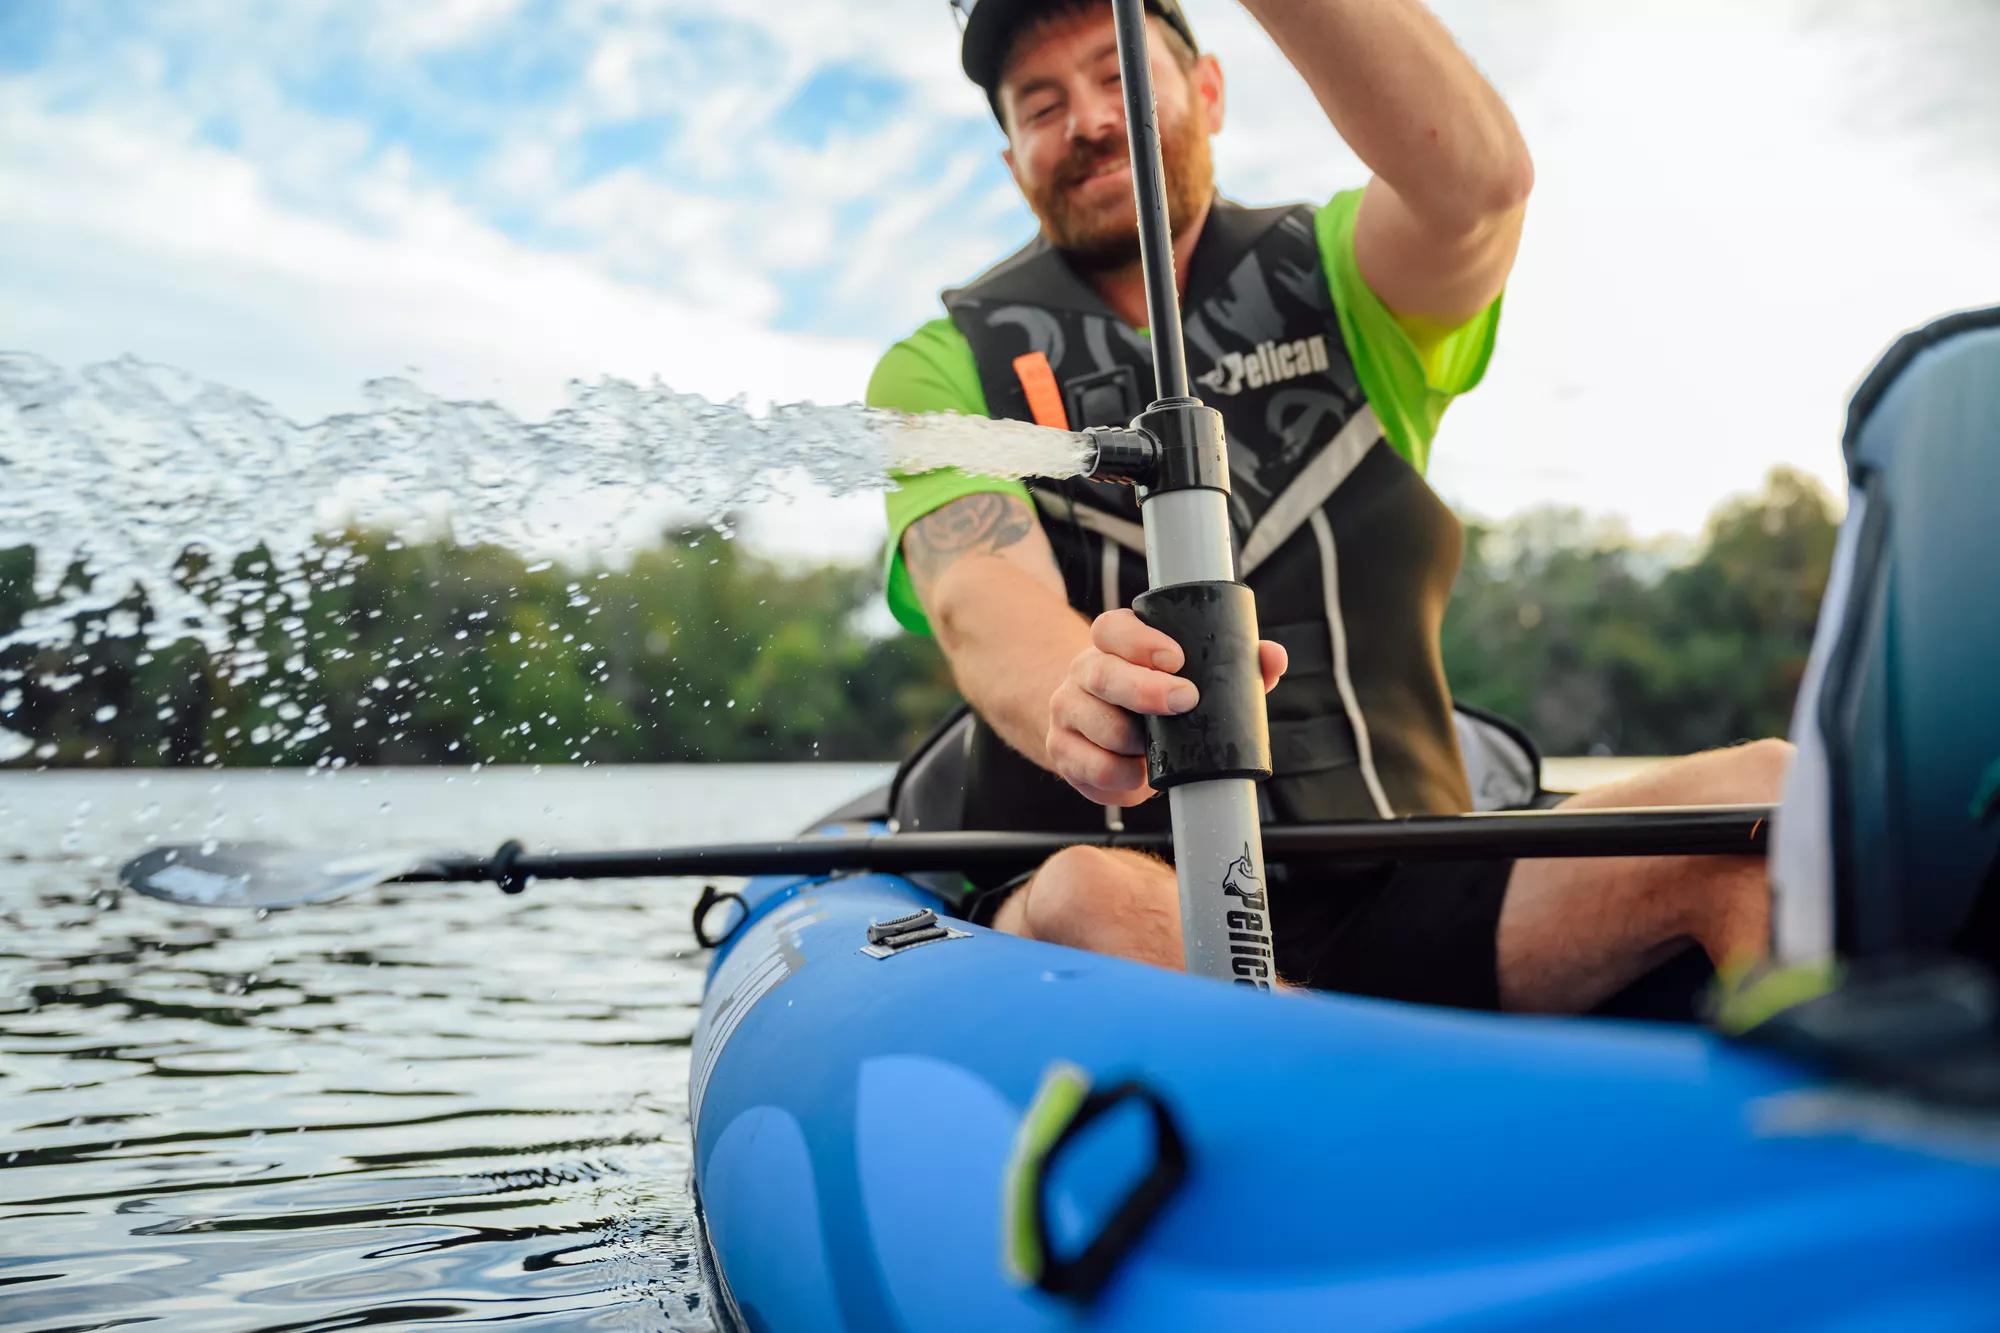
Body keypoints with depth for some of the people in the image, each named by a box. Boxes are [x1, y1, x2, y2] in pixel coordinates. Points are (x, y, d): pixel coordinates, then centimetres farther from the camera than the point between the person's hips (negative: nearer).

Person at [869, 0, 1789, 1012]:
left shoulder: (1337, 280, 12)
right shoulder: (944, 368, 7)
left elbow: (1478, 179, -13)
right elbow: (980, 600, -14)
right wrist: (1076, 701, -39)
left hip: (1400, 913, 2)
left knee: (1763, 799, -22)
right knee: (1090, 904, -37)